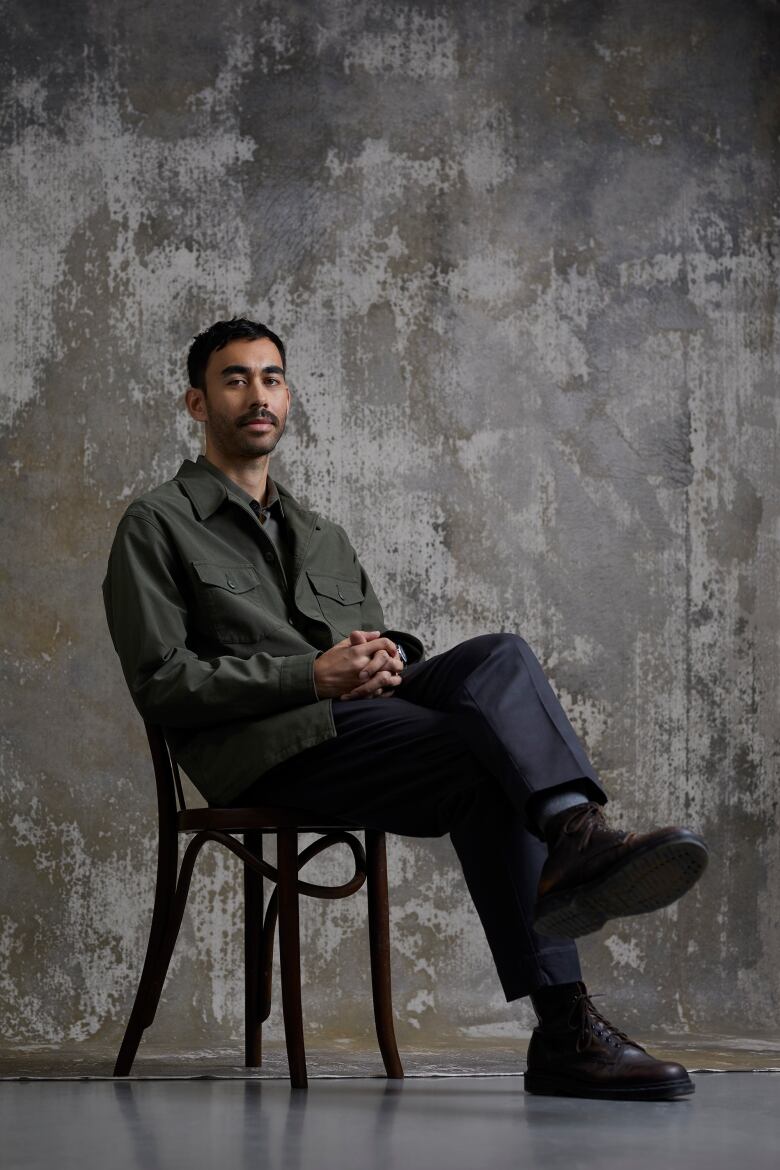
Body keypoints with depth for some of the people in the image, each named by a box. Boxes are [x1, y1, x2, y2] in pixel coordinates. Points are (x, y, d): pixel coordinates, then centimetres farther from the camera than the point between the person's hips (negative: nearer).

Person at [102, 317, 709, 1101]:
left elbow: (377, 642, 25)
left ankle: (578, 833, -46)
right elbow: (159, 684, -2)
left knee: (498, 656, -25)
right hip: (270, 748, -6)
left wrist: (388, 657, -3)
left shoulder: (324, 537, 31)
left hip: (365, 712, 6)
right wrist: (313, 676, -13)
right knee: (488, 757, -29)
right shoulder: (156, 526, 10)